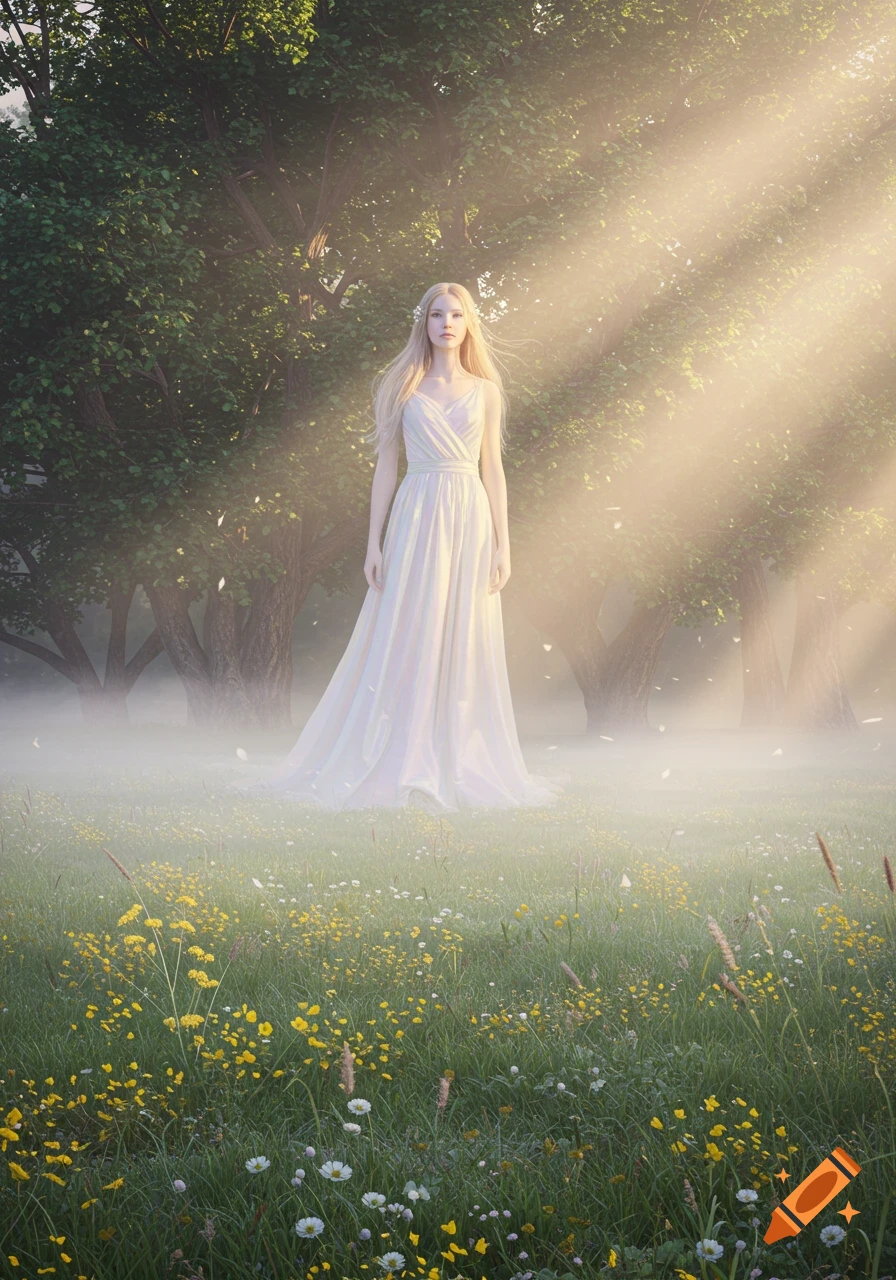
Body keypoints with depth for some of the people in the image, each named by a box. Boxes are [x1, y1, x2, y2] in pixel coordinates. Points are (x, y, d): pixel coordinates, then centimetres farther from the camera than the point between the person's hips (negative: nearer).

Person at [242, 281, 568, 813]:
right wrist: (374, 542, -1)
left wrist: (502, 544, 3)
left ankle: (459, 767, 9)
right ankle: (400, 766, 0)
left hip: (470, 518, 2)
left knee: (464, 644, 2)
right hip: (417, 516, -1)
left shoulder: (485, 391, 10)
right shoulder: (403, 388, 6)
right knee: (406, 640, -4)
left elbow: (493, 471, 9)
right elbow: (386, 467, 5)